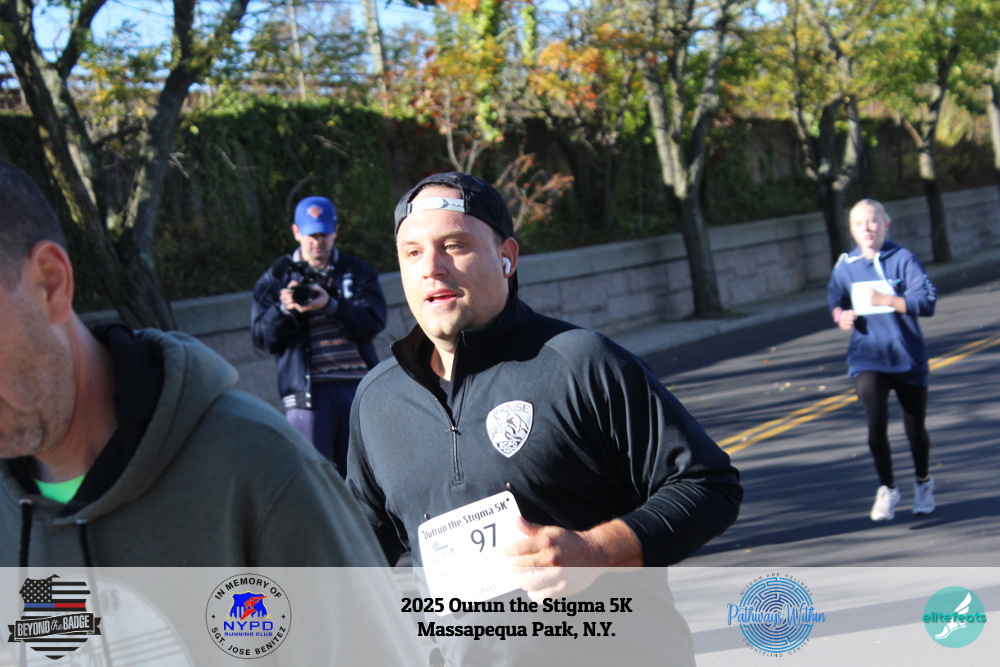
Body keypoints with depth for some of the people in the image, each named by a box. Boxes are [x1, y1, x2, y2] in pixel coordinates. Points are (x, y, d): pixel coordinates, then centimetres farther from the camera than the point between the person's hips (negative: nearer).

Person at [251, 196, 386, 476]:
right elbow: (263, 339, 3)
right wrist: (284, 309, -16)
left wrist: (331, 306, -21)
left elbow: (373, 322, -4)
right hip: (307, 388, -1)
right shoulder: (276, 278, 12)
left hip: (357, 384, 1)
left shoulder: (357, 271, 12)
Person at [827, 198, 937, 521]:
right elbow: (834, 300, 18)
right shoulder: (845, 265, 3)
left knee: (915, 428, 10)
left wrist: (886, 300, -25)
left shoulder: (903, 259, -7)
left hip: (908, 358, -1)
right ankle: (887, 489, 6)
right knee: (876, 424, -15)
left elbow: (927, 302, -15)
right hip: (867, 358, 1)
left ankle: (923, 482, 39)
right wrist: (841, 316, -4)